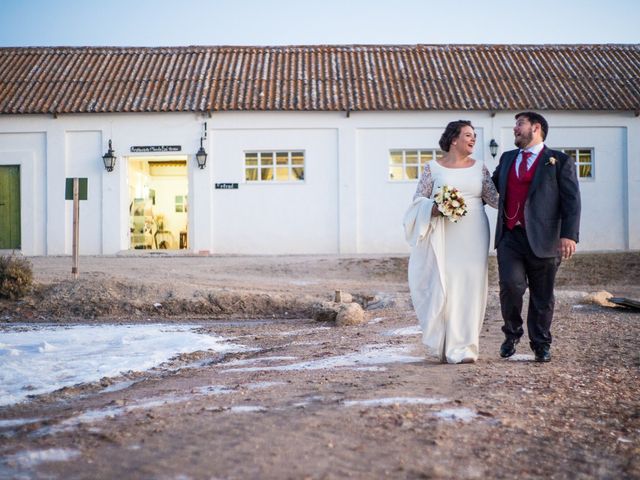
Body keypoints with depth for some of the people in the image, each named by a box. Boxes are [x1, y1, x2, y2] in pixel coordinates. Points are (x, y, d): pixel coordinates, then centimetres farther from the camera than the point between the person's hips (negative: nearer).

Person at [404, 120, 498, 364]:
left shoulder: (480, 168, 11)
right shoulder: (432, 168, 4)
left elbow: (494, 197, 5)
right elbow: (419, 199, 4)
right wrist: (434, 209, -15)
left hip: (474, 236, 2)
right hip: (443, 236, -2)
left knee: (470, 286, -1)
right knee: (443, 286, -6)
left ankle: (463, 347, 6)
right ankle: (443, 344, 10)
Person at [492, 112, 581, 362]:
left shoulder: (560, 161, 3)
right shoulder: (507, 158, 18)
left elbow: (571, 201, -4)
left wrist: (569, 235, -15)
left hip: (542, 239, -2)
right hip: (510, 236, 3)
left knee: (542, 296, 6)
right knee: (511, 284, -14)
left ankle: (541, 344, 23)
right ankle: (512, 333, 9)